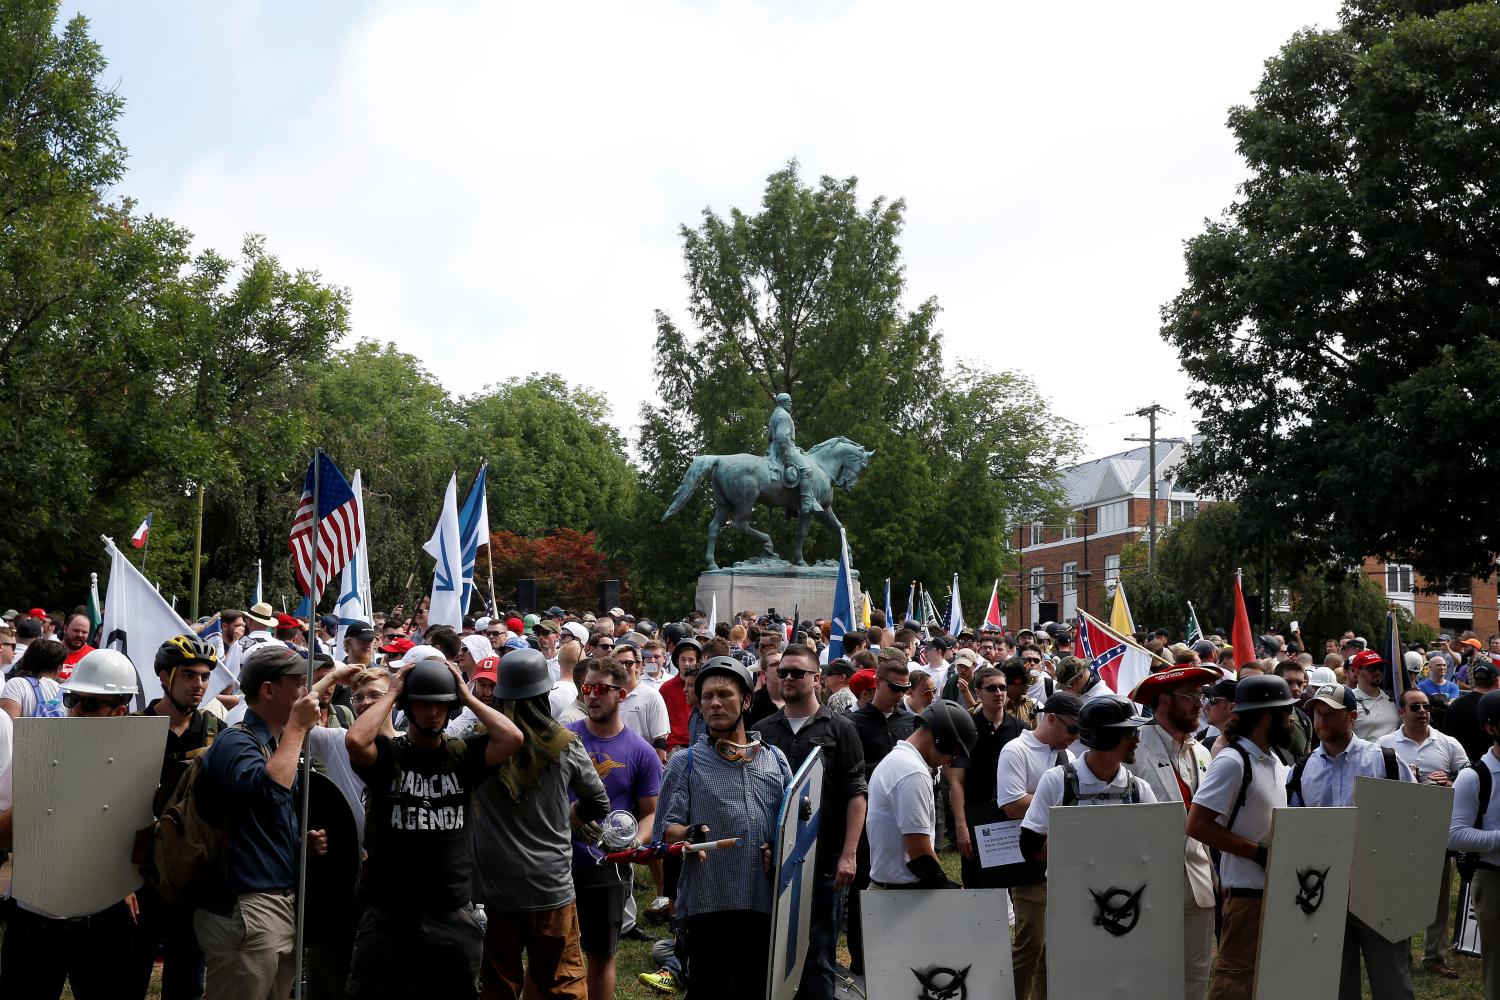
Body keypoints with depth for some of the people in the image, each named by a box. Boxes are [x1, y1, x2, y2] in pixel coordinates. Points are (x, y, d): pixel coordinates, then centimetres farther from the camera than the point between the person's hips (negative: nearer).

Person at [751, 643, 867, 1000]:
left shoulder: (839, 729, 1)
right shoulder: (762, 731, 9)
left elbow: (856, 794, -3)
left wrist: (849, 854, -11)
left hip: (824, 860, -3)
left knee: (819, 955, 3)